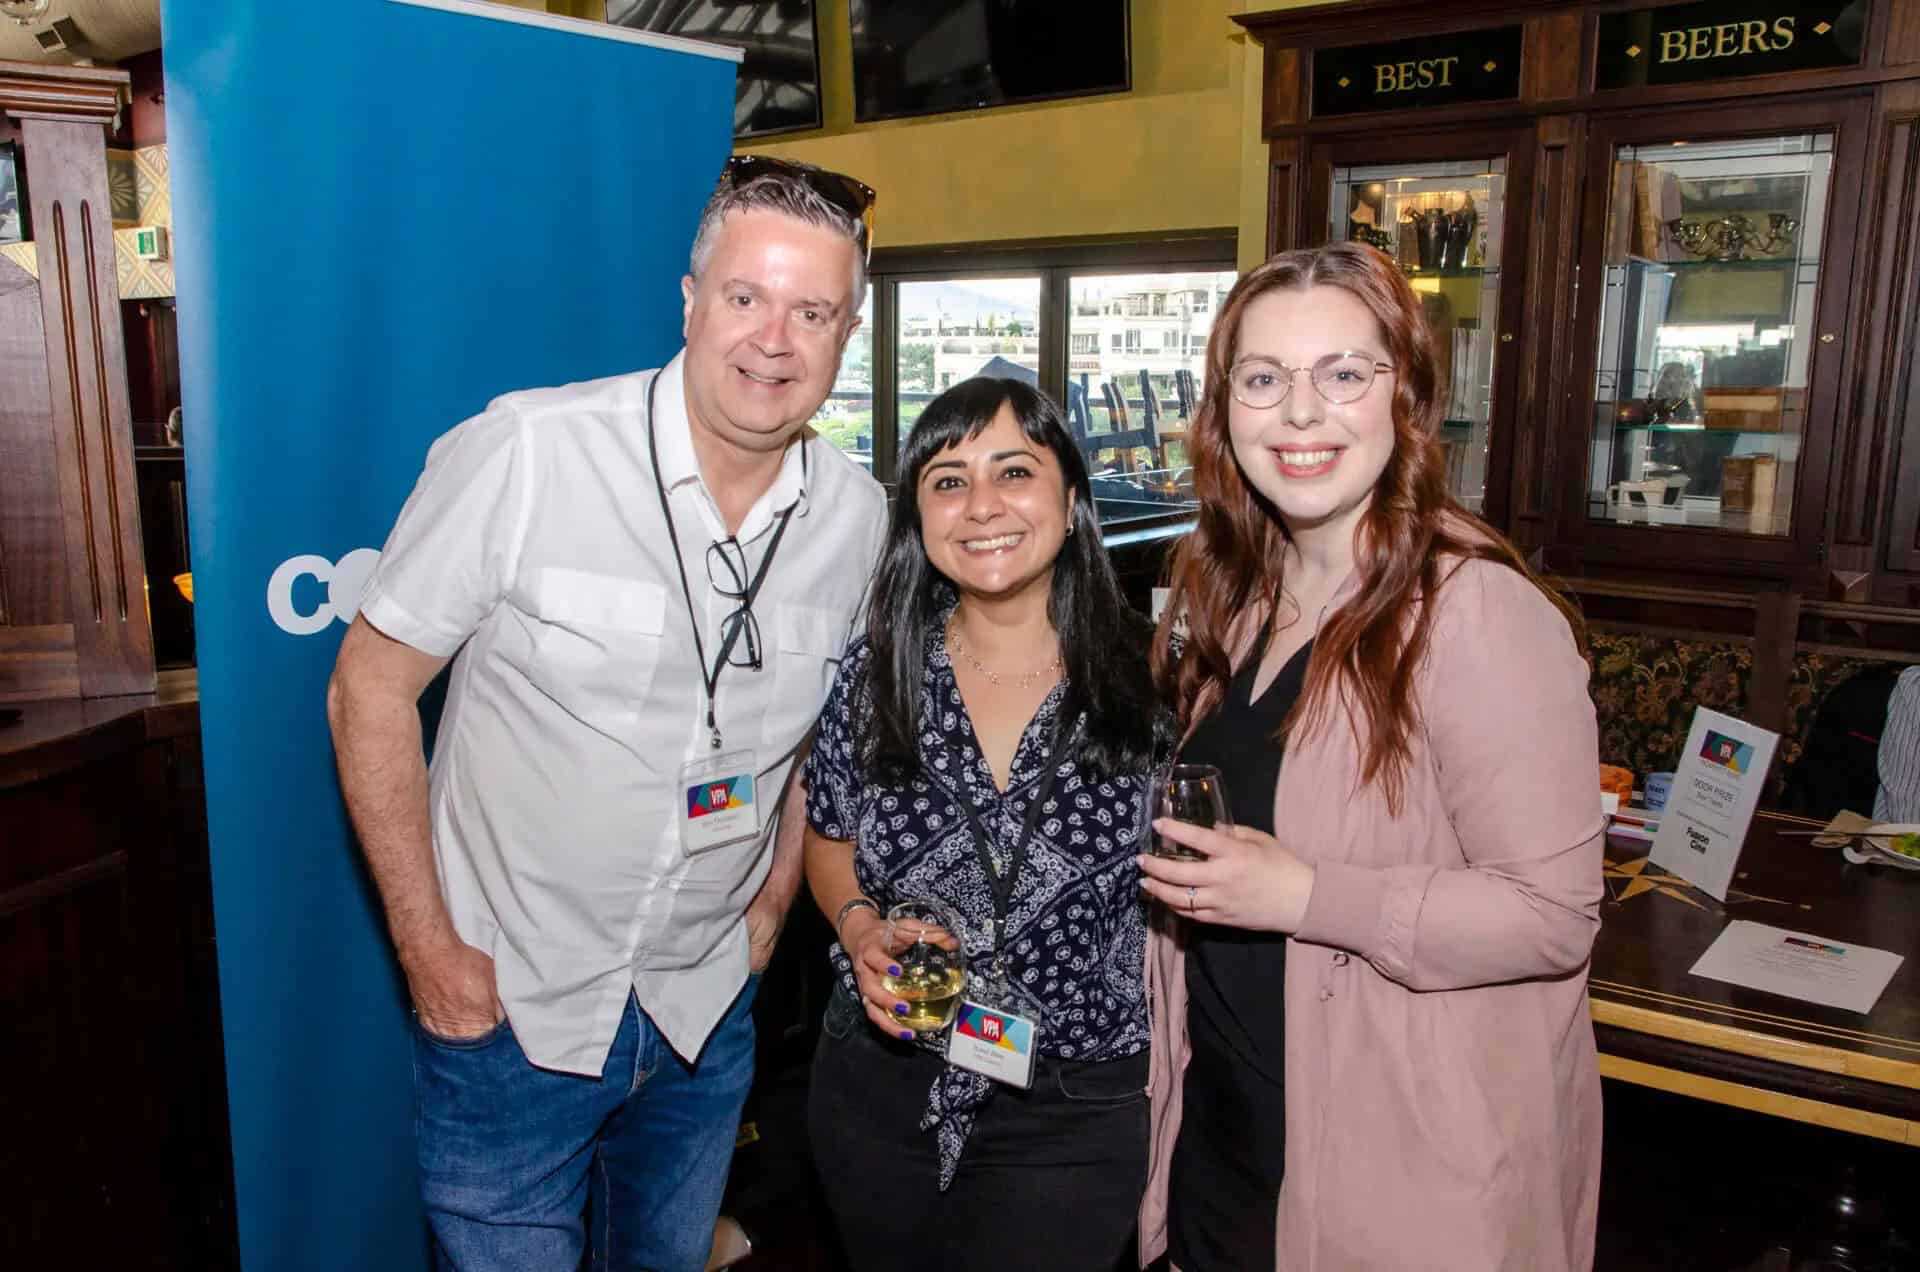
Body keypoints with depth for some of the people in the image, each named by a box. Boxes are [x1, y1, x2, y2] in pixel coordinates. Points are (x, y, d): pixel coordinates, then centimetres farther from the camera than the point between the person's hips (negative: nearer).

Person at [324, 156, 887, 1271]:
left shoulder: (861, 515, -7)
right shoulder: (524, 454, -21)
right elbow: (371, 688, -12)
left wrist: (774, 902, 7)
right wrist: (429, 949, -11)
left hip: (707, 1008, 4)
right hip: (505, 1001, -4)